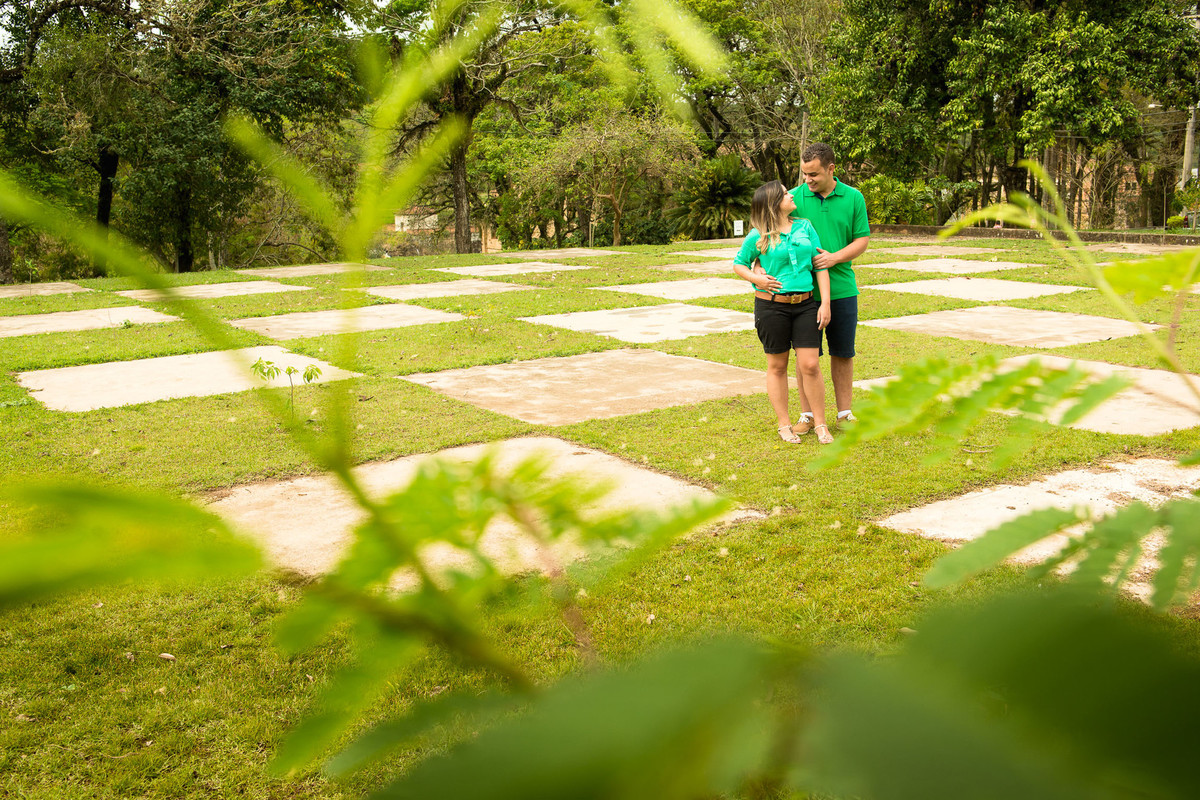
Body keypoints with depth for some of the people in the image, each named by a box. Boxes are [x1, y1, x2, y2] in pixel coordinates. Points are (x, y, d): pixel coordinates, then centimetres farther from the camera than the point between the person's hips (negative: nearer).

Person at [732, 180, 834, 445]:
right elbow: (738, 264, 10)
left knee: (810, 364, -3)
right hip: (772, 306, -2)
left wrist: (825, 302, 0)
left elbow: (820, 265, 7)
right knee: (777, 366, 7)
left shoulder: (805, 227, 7)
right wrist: (755, 278, -10)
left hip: (806, 304, 2)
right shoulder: (758, 237, -2)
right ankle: (784, 424, 19)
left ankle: (820, 423, 11)